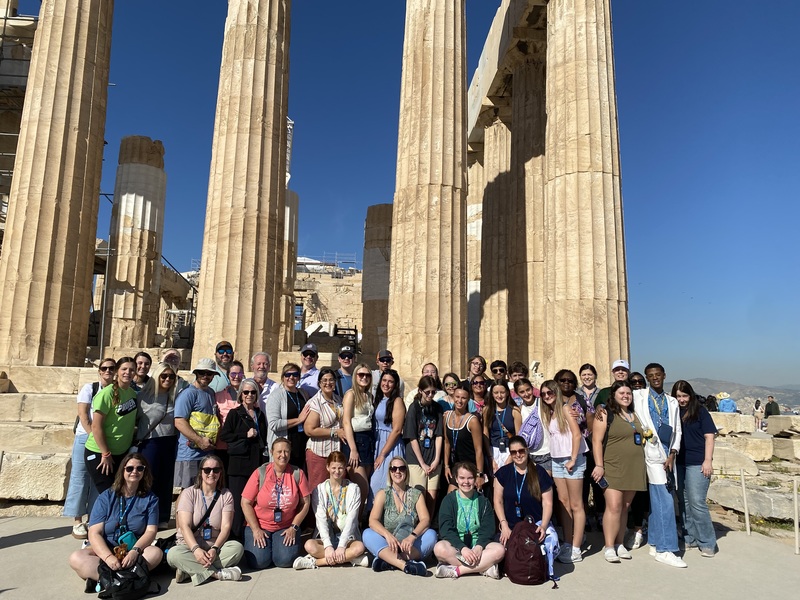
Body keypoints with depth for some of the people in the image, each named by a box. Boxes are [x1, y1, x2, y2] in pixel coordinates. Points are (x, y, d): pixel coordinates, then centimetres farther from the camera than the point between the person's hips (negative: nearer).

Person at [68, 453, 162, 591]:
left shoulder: (150, 499, 3)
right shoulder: (106, 497, -1)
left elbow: (151, 531, -5)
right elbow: (94, 533, -10)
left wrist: (135, 551, -27)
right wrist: (108, 557, -28)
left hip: (135, 550, 0)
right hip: (104, 549, 0)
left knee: (156, 553, -30)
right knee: (76, 558, -29)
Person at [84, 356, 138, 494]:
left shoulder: (133, 393, 3)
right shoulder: (107, 393, -17)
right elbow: (96, 426, -19)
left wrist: (131, 447, 7)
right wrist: (106, 454, -17)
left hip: (122, 453, 6)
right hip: (99, 453, -6)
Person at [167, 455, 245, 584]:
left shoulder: (226, 495, 4)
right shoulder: (189, 493, 0)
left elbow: (226, 526, -5)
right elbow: (185, 526, -12)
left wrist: (215, 549, -24)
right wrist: (196, 549, -29)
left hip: (216, 546, 1)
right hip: (190, 545, -1)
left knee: (237, 547, -29)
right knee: (173, 554, -33)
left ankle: (189, 570, -28)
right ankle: (217, 573, -31)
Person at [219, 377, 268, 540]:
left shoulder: (260, 414, 17)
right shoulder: (235, 414, 3)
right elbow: (223, 435, -7)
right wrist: (246, 435, -10)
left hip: (257, 464, 4)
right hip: (239, 464, -4)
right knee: (238, 503, -4)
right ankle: (236, 538, 5)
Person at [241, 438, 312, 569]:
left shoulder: (298, 474, -4)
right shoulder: (260, 473, -7)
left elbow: (305, 503, -1)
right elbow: (246, 503, -5)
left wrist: (294, 527, -7)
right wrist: (255, 530, -10)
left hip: (286, 527, 1)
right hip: (259, 526, 0)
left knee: (285, 560, -19)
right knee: (259, 561, -19)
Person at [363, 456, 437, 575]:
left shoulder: (416, 494, 7)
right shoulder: (383, 494, 3)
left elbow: (425, 519, -7)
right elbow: (373, 520, -10)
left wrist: (412, 536, -27)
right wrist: (387, 535, -29)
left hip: (410, 547, 1)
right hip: (387, 547, -1)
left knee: (431, 534, -24)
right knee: (367, 534, -26)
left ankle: (389, 562, -31)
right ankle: (405, 565, -41)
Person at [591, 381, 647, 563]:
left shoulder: (634, 415, 17)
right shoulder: (605, 414, -5)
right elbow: (597, 440, -11)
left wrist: (646, 438, 11)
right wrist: (599, 465, -17)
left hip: (633, 469, 6)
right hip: (613, 468, -6)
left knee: (625, 507, 9)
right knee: (614, 506, -12)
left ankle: (619, 544, 19)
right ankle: (609, 547, -5)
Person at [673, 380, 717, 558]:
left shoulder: (700, 412, -1)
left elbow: (709, 436, -3)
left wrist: (708, 460, -11)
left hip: (697, 463, -5)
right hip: (678, 463, 5)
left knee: (697, 502, -8)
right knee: (683, 502, 10)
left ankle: (707, 543, 3)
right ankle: (690, 538, 21)